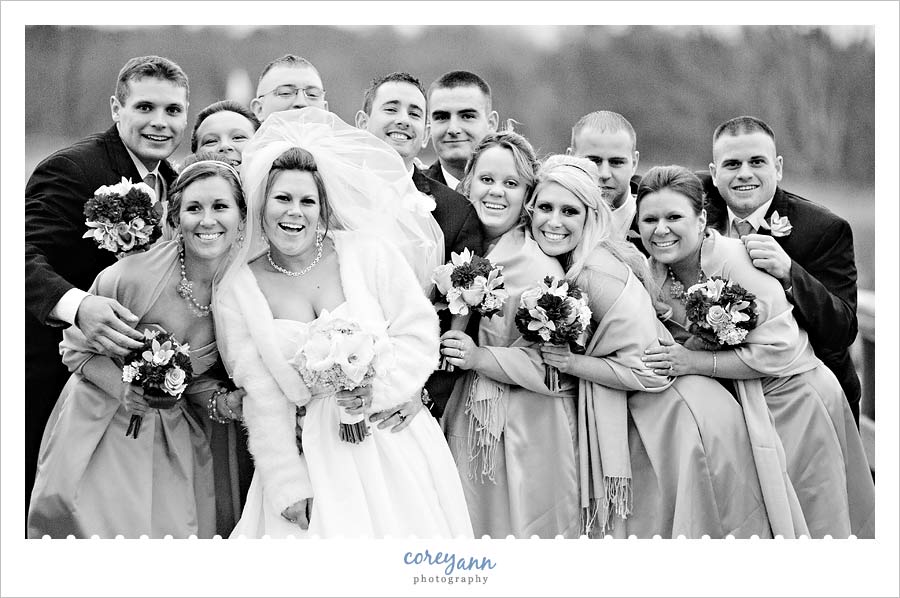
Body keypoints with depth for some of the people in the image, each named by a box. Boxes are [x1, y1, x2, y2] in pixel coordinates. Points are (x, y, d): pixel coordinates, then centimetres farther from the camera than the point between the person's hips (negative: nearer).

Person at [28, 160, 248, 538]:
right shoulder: (130, 277, -23)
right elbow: (75, 349, -8)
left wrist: (219, 400, -14)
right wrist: (124, 388, -24)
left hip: (176, 434, 3)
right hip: (104, 432, -3)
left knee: (177, 531, 2)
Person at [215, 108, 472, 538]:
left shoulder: (370, 253, -2)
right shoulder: (237, 290, -1)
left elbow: (420, 333, -1)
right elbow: (261, 398, -4)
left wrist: (379, 389, -17)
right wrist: (288, 484, -8)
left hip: (395, 440, 1)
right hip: (309, 452, 0)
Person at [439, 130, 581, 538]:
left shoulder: (542, 268, -14)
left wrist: (480, 357, -23)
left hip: (527, 435, -5)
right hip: (464, 426, 5)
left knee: (524, 530, 3)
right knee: (473, 528, 10)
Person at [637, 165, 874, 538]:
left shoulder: (736, 259, -24)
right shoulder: (652, 271, -5)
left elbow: (779, 350, -26)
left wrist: (695, 362, -27)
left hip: (792, 402, -6)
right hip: (731, 408, 6)